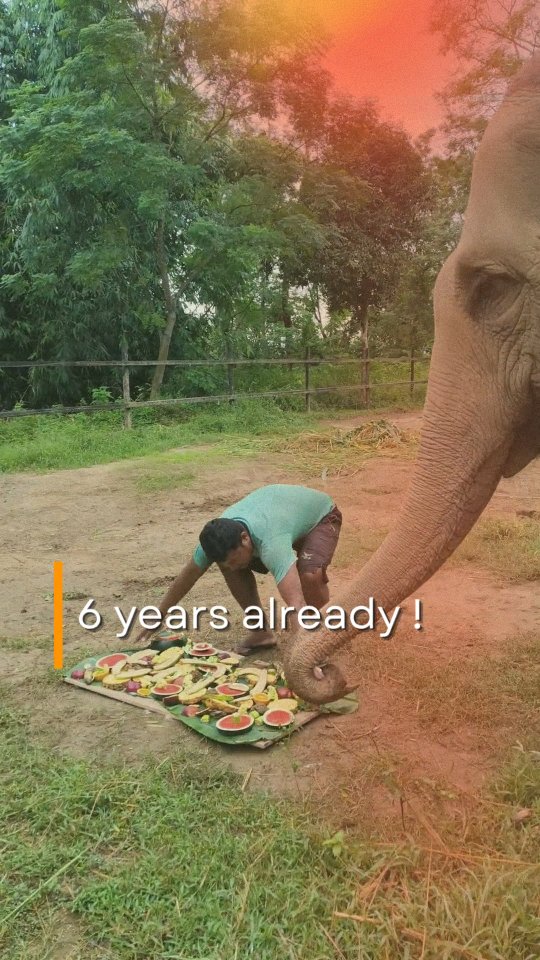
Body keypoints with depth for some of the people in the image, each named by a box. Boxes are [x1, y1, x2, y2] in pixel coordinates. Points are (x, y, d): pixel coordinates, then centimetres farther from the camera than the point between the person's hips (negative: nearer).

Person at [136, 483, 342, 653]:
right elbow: (187, 576, -10)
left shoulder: (271, 542, -47)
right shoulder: (219, 536, -27)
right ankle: (260, 631, 1)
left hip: (321, 516, -5)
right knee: (228, 564, -14)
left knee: (310, 574, -36)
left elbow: (296, 603, -56)